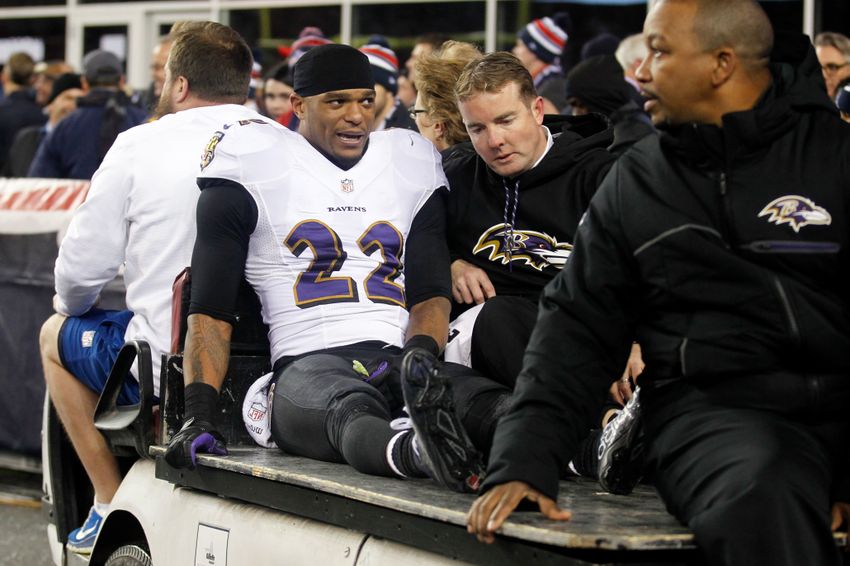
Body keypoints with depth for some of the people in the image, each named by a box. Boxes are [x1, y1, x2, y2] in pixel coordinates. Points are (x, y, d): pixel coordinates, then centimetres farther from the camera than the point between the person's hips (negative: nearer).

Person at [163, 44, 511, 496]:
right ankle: (419, 452, -74)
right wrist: (196, 416, -5)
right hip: (308, 365, -4)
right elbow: (211, 310, 9)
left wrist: (419, 350, -9)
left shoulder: (411, 166, 22)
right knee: (351, 412, -42)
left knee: (489, 403, -32)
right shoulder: (254, 166, 10)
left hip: (401, 359, 4)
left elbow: (431, 293, 17)